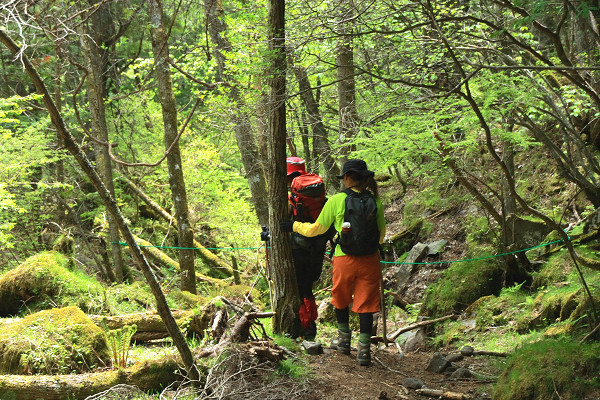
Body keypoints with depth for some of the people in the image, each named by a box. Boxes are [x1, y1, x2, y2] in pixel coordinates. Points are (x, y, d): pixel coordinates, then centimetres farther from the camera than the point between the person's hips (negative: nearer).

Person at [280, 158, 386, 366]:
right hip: (370, 259, 2)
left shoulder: (336, 200, -7)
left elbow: (317, 229, 3)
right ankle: (364, 349, 3)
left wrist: (294, 226, 19)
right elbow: (381, 232, 14)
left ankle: (344, 339, 34)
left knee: (341, 299, 21)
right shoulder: (375, 201, 1)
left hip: (345, 259, -2)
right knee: (366, 303, 5)